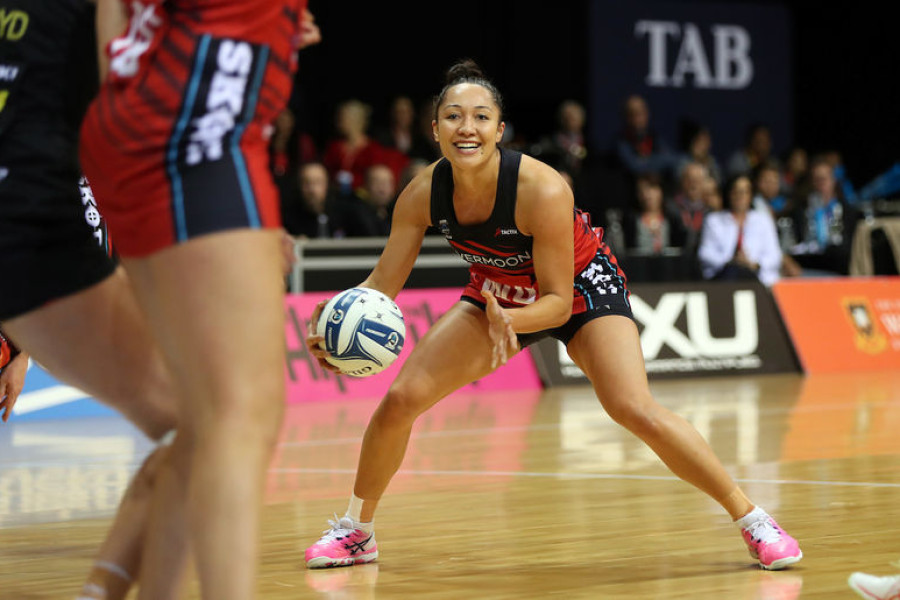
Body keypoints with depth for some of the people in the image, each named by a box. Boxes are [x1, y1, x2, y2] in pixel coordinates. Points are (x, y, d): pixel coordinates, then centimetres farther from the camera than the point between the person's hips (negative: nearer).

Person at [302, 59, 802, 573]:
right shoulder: (423, 194, -22)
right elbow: (383, 285, -12)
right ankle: (357, 530, 16)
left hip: (581, 285, -5)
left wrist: (507, 320, -46)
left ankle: (752, 519, -13)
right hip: (498, 293, 5)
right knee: (400, 399, -6)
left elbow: (559, 301, -28)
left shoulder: (543, 190, -35)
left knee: (636, 411, -25)